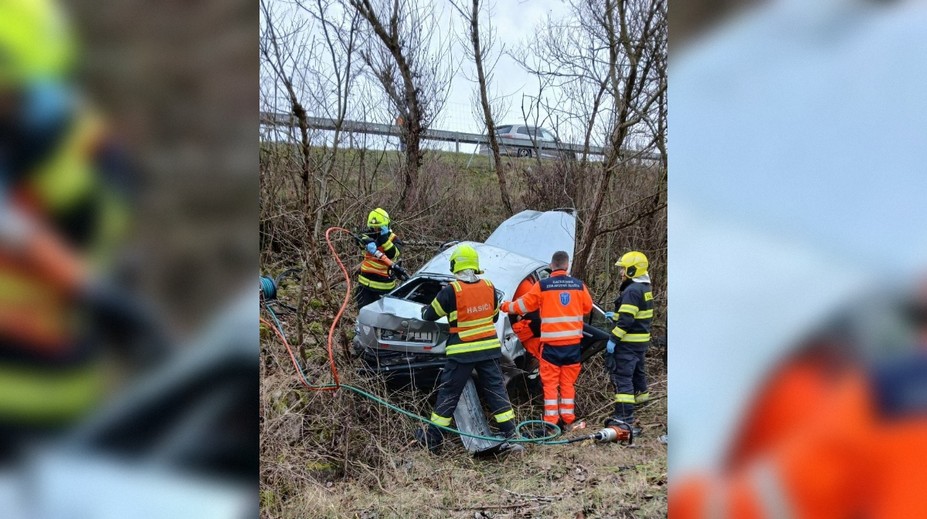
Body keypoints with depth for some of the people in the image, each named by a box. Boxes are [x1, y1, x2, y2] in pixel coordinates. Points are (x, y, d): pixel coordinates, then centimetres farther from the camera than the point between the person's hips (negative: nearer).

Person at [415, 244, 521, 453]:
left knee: (448, 393, 7)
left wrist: (425, 310, 22)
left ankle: (432, 437, 17)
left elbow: (429, 315, -1)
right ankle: (510, 436, 9)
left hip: (462, 352, -4)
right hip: (489, 349, 4)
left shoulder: (451, 290, -14)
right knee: (496, 390, 10)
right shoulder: (489, 287, 0)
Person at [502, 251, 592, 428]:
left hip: (551, 342, -3)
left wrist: (506, 306, 19)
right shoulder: (579, 285, 0)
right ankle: (568, 416, 18)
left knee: (550, 381, 5)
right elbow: (588, 307, 13)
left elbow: (524, 304, 0)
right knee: (568, 380, 14)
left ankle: (551, 418, 4)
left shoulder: (542, 286, -8)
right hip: (573, 342, 3)